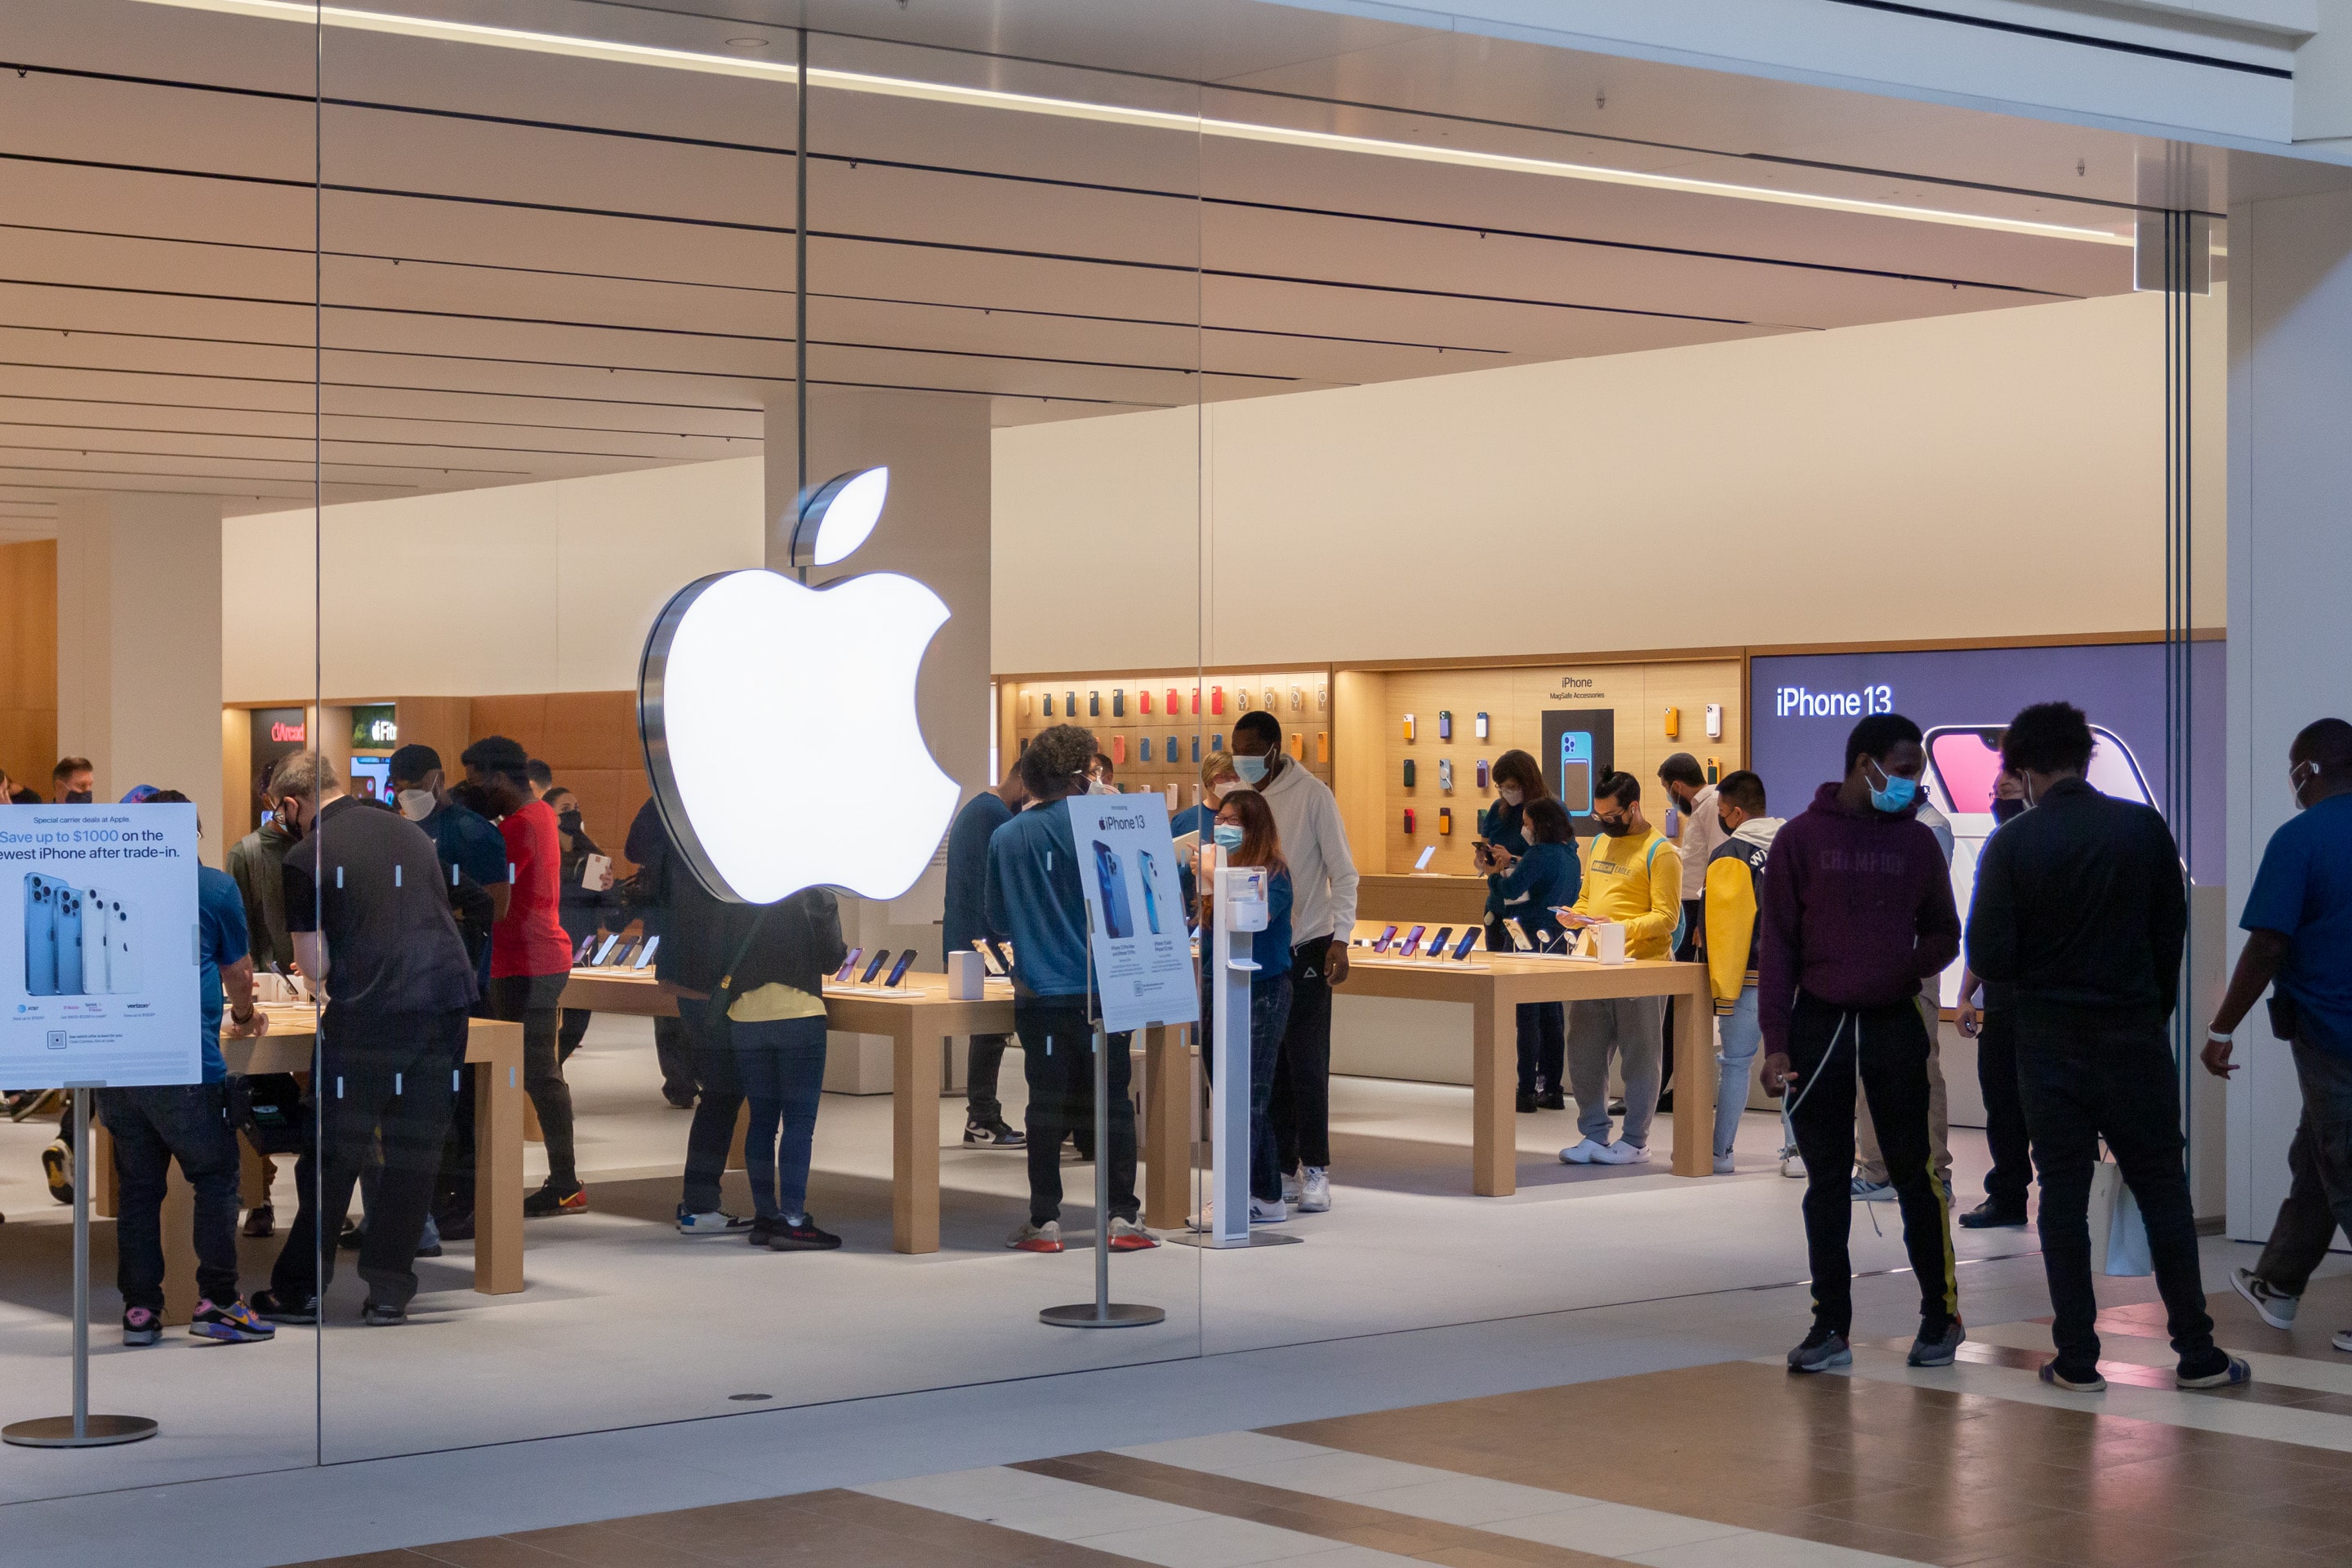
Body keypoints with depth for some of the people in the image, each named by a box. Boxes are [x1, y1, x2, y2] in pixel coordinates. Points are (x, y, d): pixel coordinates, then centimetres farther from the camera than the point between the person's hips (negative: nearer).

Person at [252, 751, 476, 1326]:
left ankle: (301, 1288, 14)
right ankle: (389, 1293, 11)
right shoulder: (409, 832, 13)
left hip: (367, 1016, -5)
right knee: (414, 1151, 9)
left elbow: (314, 969, -2)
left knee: (334, 1154, 6)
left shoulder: (305, 858, -3)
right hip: (448, 1001, 5)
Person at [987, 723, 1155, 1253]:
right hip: (1101, 987, -2)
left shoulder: (1005, 838, 3)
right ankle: (1122, 1217, 8)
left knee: (1046, 1105, 5)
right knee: (1113, 1100, 7)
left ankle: (1044, 1221, 6)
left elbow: (999, 918, 13)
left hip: (1039, 991, 2)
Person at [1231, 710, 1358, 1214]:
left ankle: (1316, 1171, 1)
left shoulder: (1312, 795, -8)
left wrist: (1340, 939, -16)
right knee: (1268, 1068, 7)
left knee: (1307, 1065, -6)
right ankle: (1282, 1170, 13)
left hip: (1305, 947, -5)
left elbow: (1343, 871, -7)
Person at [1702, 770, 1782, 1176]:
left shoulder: (1730, 855, -8)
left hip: (1752, 975, -5)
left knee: (1735, 1062, 2)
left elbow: (1723, 925, -12)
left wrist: (1721, 986, -10)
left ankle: (1720, 1153, 6)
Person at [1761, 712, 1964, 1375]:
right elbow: (1777, 943, 0)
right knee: (1827, 1181, 5)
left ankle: (1941, 1316, 12)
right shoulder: (1801, 839, 0)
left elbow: (1944, 930, 14)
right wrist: (1776, 1041, -6)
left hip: (1893, 1023, 1)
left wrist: (1919, 963, -10)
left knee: (1913, 1171, 0)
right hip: (1818, 1024, -1)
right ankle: (1831, 1327, 10)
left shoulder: (1916, 842, 7)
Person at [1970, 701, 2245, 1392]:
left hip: (2050, 1043, -1)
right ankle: (2196, 1353, 10)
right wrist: (2156, 1006, 14)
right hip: (2135, 1036, 1)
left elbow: (1988, 958, -12)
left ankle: (2077, 1359, 7)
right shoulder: (2143, 827, -4)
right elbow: (2172, 933, 0)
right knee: (2162, 1188, 9)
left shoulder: (2011, 844, -9)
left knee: (2064, 1194, 6)